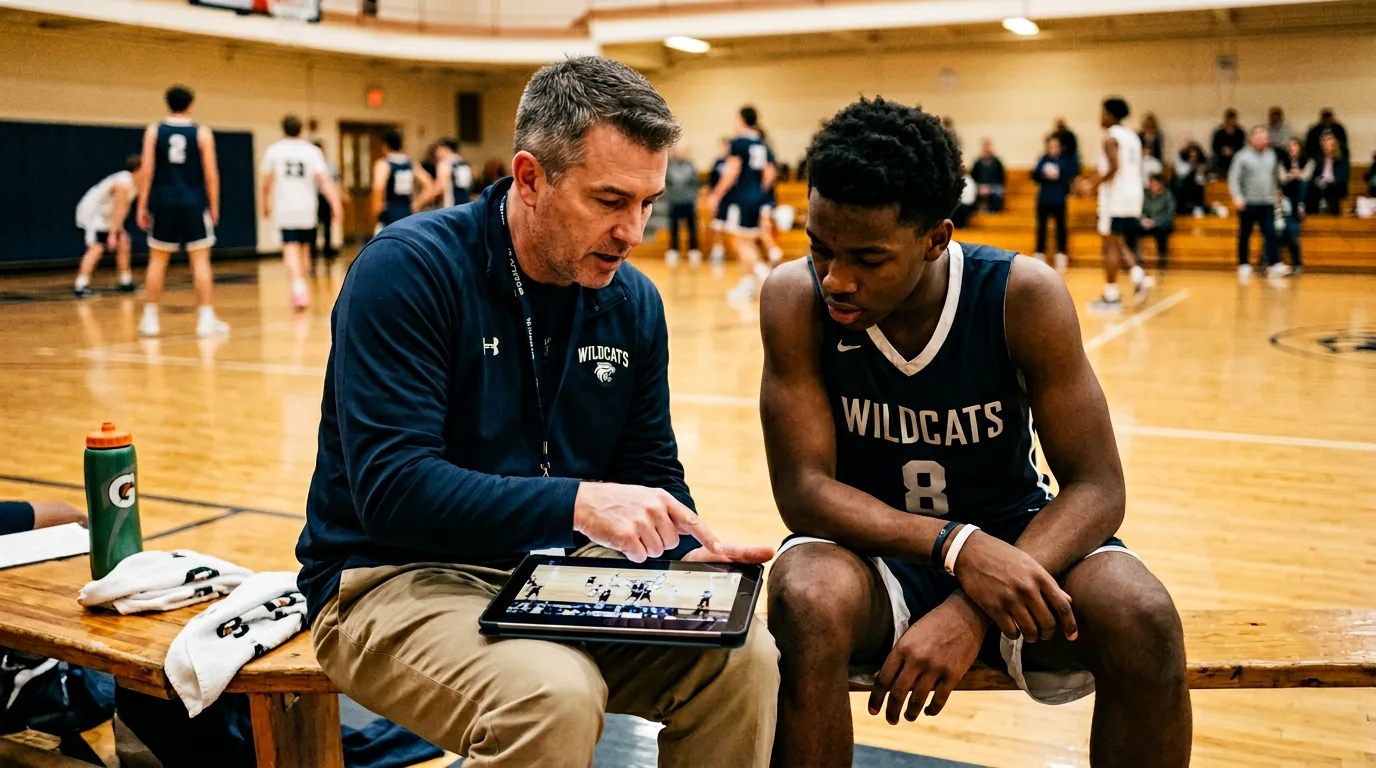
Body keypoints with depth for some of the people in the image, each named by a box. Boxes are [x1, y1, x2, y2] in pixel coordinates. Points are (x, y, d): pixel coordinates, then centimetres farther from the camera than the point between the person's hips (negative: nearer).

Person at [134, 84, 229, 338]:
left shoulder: (154, 131, 3)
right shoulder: (202, 133, 0)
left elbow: (147, 171, -2)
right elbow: (211, 174, -3)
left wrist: (142, 205, 2)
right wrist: (214, 205, 6)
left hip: (163, 203, 2)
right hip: (194, 203, -1)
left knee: (157, 260, 10)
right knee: (200, 260, 0)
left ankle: (150, 319, 12)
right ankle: (206, 319, -2)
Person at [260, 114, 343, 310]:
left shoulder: (273, 150, 1)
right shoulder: (312, 151, 2)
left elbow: (266, 183, 3)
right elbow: (324, 180, -9)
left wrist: (266, 205, 17)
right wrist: (335, 203, -14)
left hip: (284, 210, -2)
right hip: (307, 209, 2)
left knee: (291, 249, -7)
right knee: (304, 249, 16)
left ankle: (298, 286, -30)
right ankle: (303, 292, 26)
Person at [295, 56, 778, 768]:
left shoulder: (633, 302, 2)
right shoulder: (408, 268, -17)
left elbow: (650, 472, 8)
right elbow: (391, 487, -25)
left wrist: (691, 548, -13)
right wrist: (577, 502, -33)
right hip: (397, 577, -5)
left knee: (745, 656, -15)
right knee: (555, 696, -33)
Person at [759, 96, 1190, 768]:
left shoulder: (1022, 296, -17)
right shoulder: (796, 298, -17)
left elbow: (1097, 488, -17)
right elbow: (803, 490, -19)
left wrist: (972, 610, -32)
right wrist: (956, 548, -34)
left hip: (1012, 535, 1)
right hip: (870, 543, 0)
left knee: (1144, 621, -28)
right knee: (807, 604, -34)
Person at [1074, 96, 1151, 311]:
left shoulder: (1111, 137, -11)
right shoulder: (1132, 136, 17)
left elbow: (1114, 167, -23)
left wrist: (1093, 185, -14)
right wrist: (1094, 180, 26)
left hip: (1115, 198, -9)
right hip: (1133, 196, 9)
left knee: (1110, 244, -3)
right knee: (1118, 243, 19)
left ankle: (1111, 296, -2)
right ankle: (1138, 276, -1)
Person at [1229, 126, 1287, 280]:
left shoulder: (1271, 155, 11)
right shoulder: (1243, 156, -4)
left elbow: (1275, 177, 22)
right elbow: (1234, 179, -9)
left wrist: (1276, 193, 18)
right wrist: (1237, 197, -20)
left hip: (1267, 204, 4)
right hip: (1248, 203, -4)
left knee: (1270, 234, -7)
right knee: (1244, 236, 5)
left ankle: (1274, 265, -13)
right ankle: (1243, 266, 15)